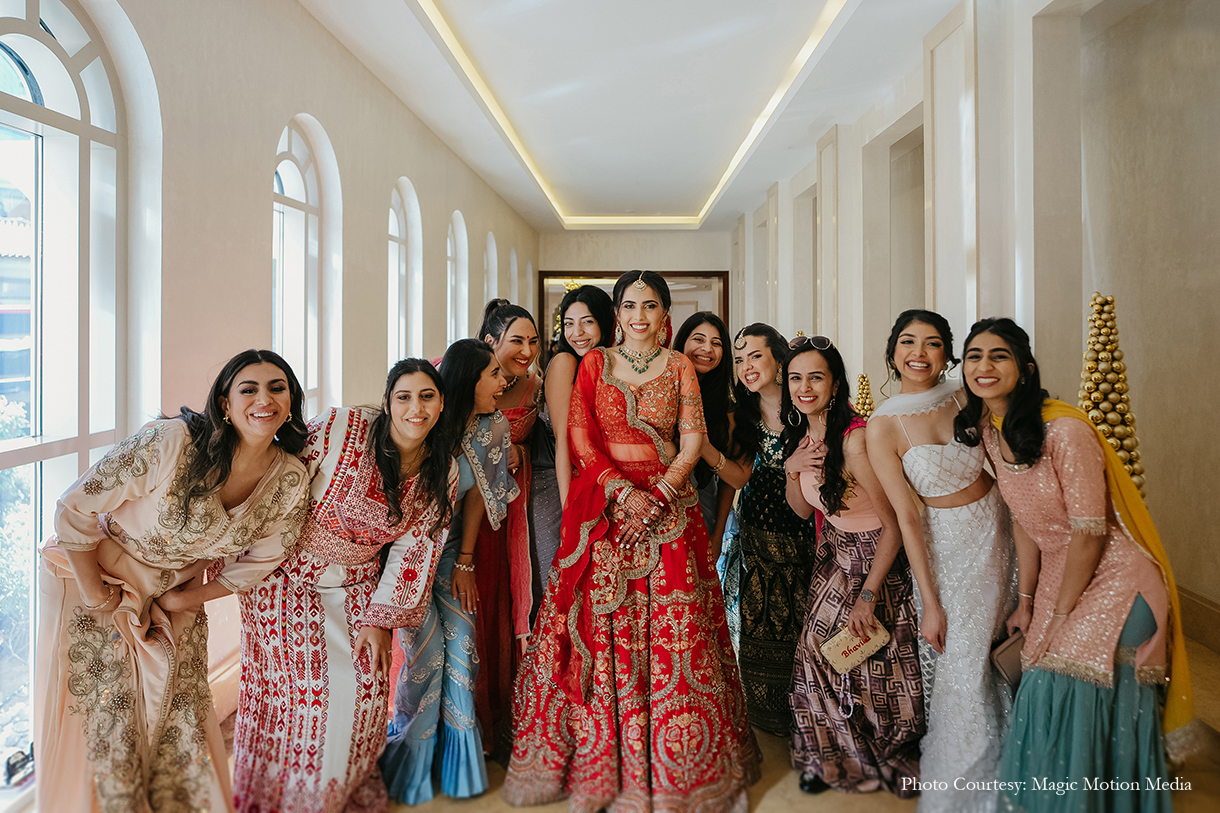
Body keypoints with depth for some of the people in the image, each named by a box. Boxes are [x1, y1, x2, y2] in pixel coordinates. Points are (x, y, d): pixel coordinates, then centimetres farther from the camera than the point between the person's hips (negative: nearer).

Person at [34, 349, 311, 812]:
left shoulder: (290, 481, -15)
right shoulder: (170, 442, -29)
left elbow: (257, 562, -1)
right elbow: (75, 511, -20)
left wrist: (183, 600, -4)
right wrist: (96, 598, -13)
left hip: (177, 595, 3)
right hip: (97, 577, -3)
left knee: (182, 720, 9)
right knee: (110, 725, 6)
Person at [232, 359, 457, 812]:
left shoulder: (441, 473, -7)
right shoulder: (339, 428, -20)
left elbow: (414, 551, -2)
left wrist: (380, 619, -4)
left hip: (356, 584, 3)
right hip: (288, 576, -3)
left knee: (364, 687, 3)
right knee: (295, 688, -1)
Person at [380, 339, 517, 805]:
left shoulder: (492, 428, -6)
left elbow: (476, 495, 3)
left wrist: (465, 562, 4)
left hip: (450, 551, 5)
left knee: (461, 643, 2)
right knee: (425, 648, -5)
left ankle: (458, 762, 21)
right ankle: (410, 762, 19)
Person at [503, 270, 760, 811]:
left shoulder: (679, 367, 9)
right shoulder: (593, 363, 10)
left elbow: (692, 441, 2)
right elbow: (580, 437, 1)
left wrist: (658, 494, -13)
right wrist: (622, 491, -12)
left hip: (667, 502, 0)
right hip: (603, 502, 1)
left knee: (670, 631, -2)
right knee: (597, 629, -1)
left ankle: (671, 768, 13)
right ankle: (599, 763, 13)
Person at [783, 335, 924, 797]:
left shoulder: (855, 438, -26)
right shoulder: (801, 434, -1)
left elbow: (894, 524, -23)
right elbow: (803, 509, 7)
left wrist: (868, 594, -23)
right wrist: (791, 469, -13)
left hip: (874, 557, -6)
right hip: (834, 554, 7)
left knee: (865, 654, 2)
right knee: (818, 652, 7)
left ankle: (886, 759, 32)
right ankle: (828, 758, 30)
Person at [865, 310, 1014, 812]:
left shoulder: (965, 399, -5)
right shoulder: (882, 428, -15)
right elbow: (905, 517, -14)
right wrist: (930, 603, -12)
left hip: (999, 530, 4)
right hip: (946, 546, -4)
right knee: (961, 669, 1)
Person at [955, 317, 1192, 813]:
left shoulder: (1065, 430, -24)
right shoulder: (987, 431, -2)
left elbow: (1089, 534, -20)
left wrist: (1060, 616, -12)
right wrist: (1026, 601, 4)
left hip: (1114, 578, -6)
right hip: (1058, 574, 6)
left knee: (1073, 695, -8)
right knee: (1045, 694, 7)